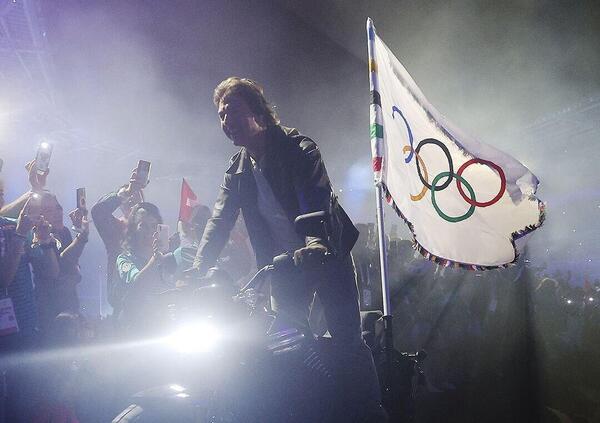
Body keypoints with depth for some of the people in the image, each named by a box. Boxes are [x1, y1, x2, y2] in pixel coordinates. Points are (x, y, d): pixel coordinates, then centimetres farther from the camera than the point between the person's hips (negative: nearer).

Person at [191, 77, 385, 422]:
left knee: (348, 341, -7)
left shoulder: (299, 149, -15)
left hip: (325, 255, -5)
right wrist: (197, 270, -18)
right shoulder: (237, 171, 3)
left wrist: (316, 245, -49)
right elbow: (220, 221, -4)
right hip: (284, 264, 5)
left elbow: (320, 201, -30)